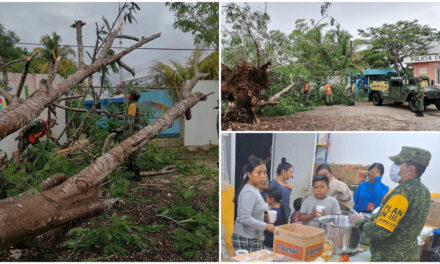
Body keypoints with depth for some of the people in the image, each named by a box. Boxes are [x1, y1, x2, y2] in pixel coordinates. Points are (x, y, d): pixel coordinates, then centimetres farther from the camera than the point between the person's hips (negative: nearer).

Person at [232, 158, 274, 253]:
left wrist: (264, 217, 6)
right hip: (246, 240, -9)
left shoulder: (254, 189, 12)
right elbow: (244, 218, -24)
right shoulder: (249, 192, -18)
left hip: (254, 238, 9)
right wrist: (266, 226, -19)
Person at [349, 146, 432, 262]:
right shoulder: (424, 191, 3)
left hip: (389, 257, -8)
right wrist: (370, 218, 6)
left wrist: (360, 222, -11)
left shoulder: (403, 193, -26)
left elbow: (380, 232, -27)